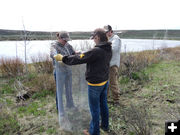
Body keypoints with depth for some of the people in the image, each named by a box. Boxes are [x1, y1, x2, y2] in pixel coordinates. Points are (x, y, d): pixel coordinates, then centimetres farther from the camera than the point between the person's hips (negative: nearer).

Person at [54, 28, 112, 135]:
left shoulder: (96, 51, -27)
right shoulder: (108, 50, 0)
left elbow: (79, 59, -24)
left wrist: (62, 58, -12)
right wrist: (80, 54, 24)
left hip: (95, 83, -8)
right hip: (105, 81, 8)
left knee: (94, 107, 7)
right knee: (103, 104, 22)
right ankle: (105, 125, 40)